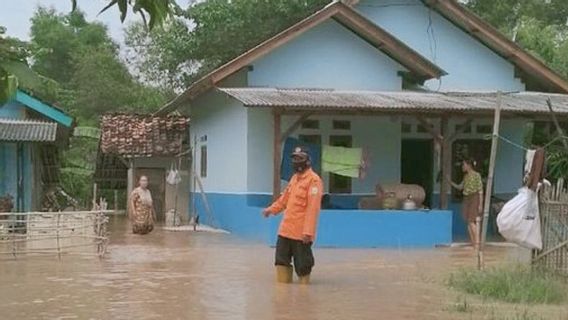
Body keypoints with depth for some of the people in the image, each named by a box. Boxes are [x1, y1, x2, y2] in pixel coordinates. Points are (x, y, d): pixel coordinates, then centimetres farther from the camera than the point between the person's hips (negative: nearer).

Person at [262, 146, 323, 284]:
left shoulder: (313, 180, -13)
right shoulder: (295, 178, 14)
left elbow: (313, 207, -19)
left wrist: (308, 231, -23)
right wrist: (271, 209, 18)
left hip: (301, 232, -8)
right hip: (286, 229, 8)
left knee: (302, 263, 0)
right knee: (282, 258, 12)